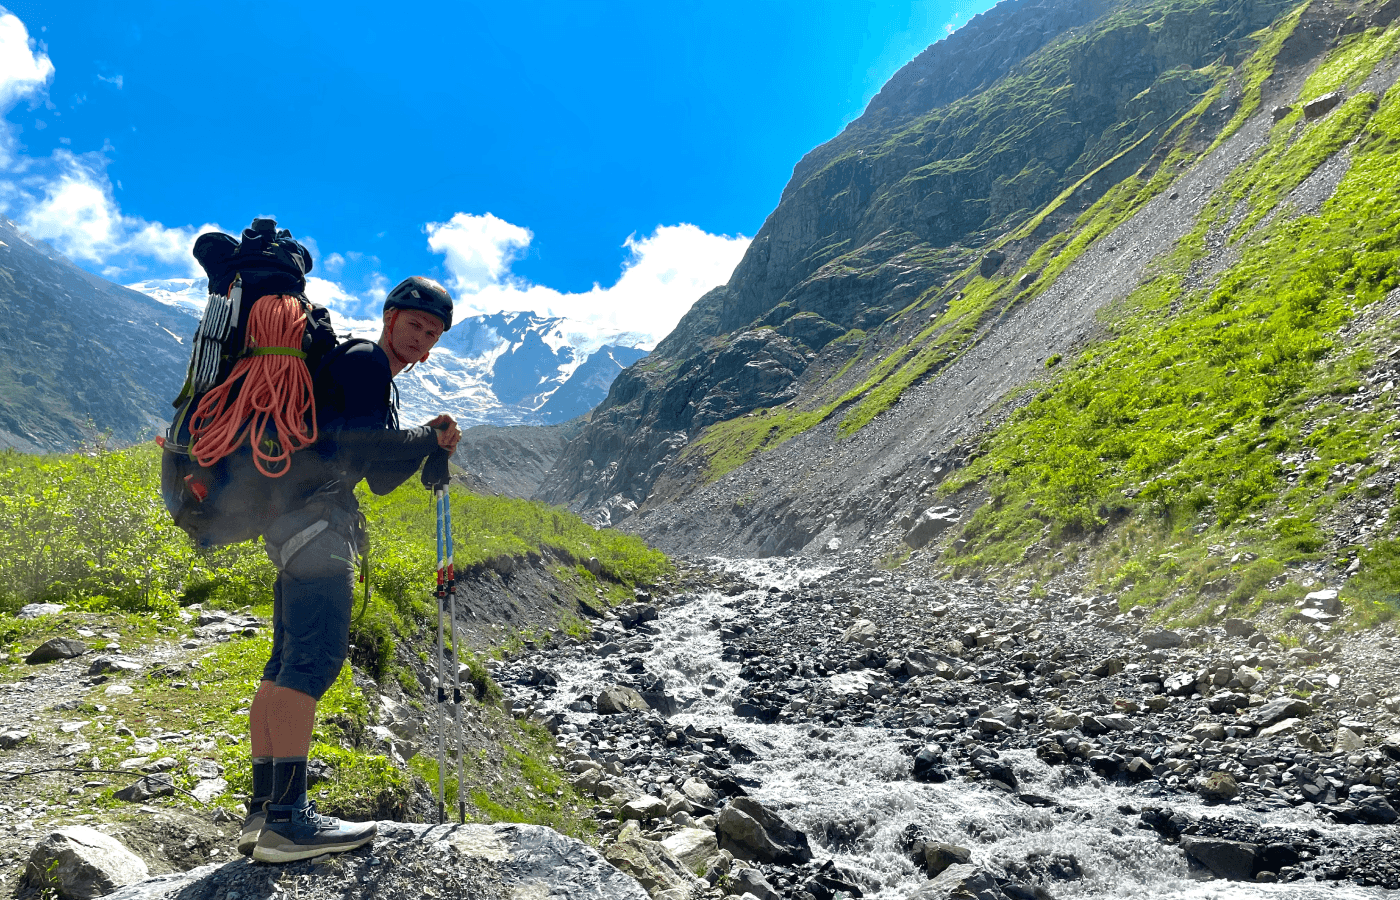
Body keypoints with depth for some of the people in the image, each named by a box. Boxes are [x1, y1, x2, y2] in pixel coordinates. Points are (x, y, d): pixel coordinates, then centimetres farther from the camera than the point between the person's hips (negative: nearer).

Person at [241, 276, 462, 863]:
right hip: (314, 513, -11)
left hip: (296, 521, 11)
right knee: (315, 657, -15)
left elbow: (380, 477, 24)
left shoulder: (378, 379, 28)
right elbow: (362, 443, -16)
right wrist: (428, 439, -2)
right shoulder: (364, 360, -2)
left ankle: (263, 812, 11)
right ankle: (287, 820, -16)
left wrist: (429, 443, 10)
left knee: (288, 662, 7)